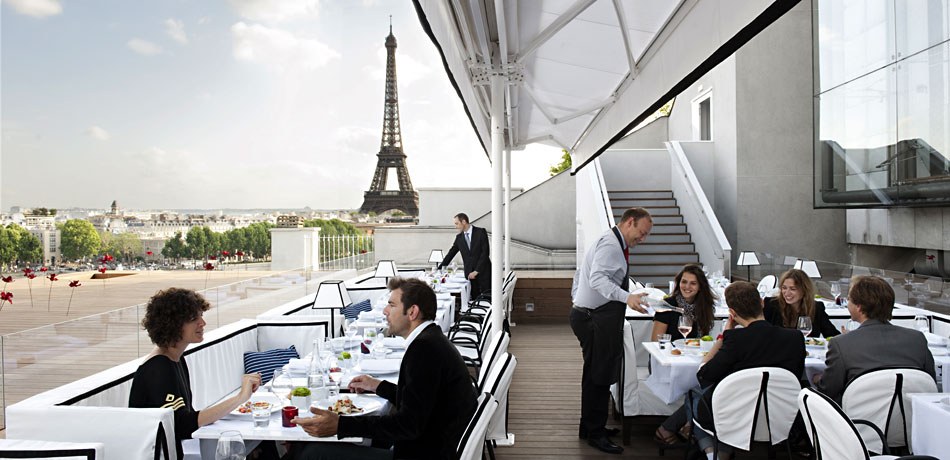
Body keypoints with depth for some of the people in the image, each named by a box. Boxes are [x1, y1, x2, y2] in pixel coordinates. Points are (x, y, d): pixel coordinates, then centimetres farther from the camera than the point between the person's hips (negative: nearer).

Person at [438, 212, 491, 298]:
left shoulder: (481, 232, -4)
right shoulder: (459, 237, 10)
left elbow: (485, 252, -10)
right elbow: (450, 254, 14)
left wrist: (476, 271, -13)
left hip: (483, 272, -3)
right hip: (469, 274, 3)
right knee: (474, 299, -1)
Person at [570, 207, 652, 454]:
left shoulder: (612, 243, 21)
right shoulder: (611, 244, -14)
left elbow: (580, 272, 27)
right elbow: (598, 278, -29)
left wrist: (578, 299, 26)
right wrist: (627, 297, -40)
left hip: (588, 314, 11)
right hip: (597, 320, -11)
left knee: (595, 374, 17)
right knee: (599, 375, -5)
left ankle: (590, 427, 28)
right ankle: (595, 433, 5)